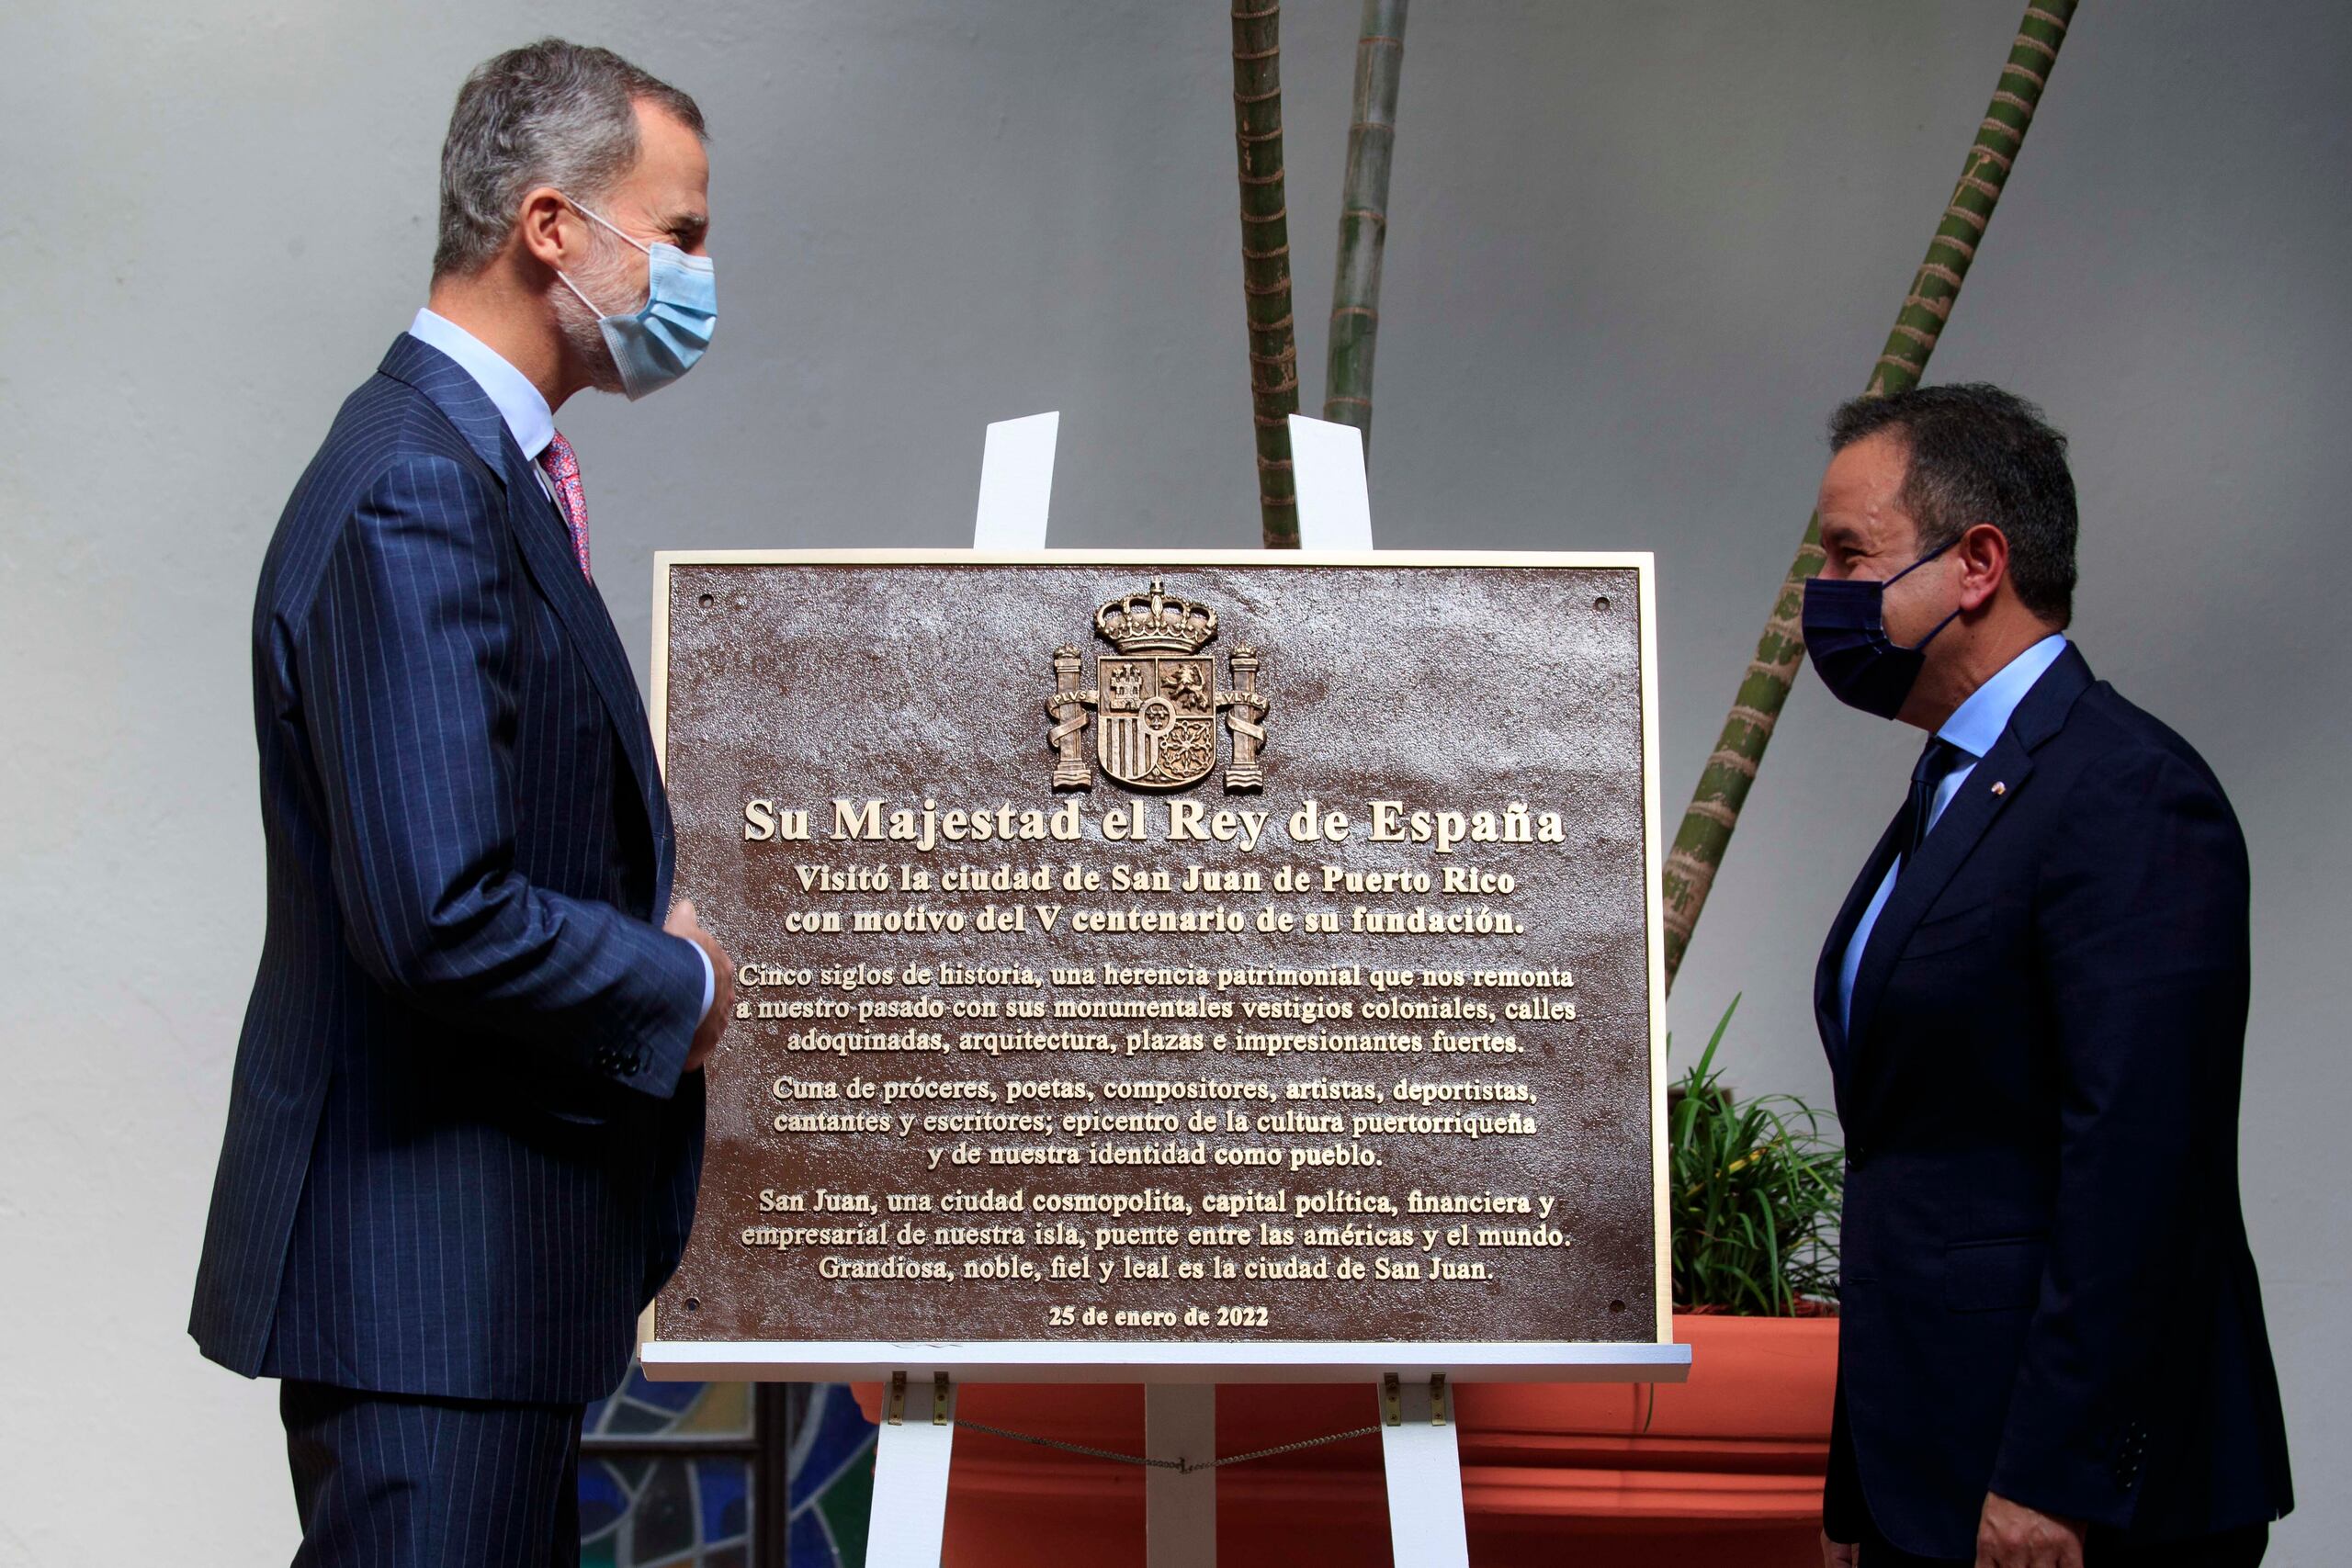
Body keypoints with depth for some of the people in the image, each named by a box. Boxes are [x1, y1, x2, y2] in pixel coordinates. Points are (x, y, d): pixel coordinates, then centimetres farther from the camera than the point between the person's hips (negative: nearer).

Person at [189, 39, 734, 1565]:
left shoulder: (487, 466, 13)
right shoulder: (418, 497, -20)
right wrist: (680, 991, -12)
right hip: (427, 1279, -11)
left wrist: (652, 928, 6)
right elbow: (438, 916, -27)